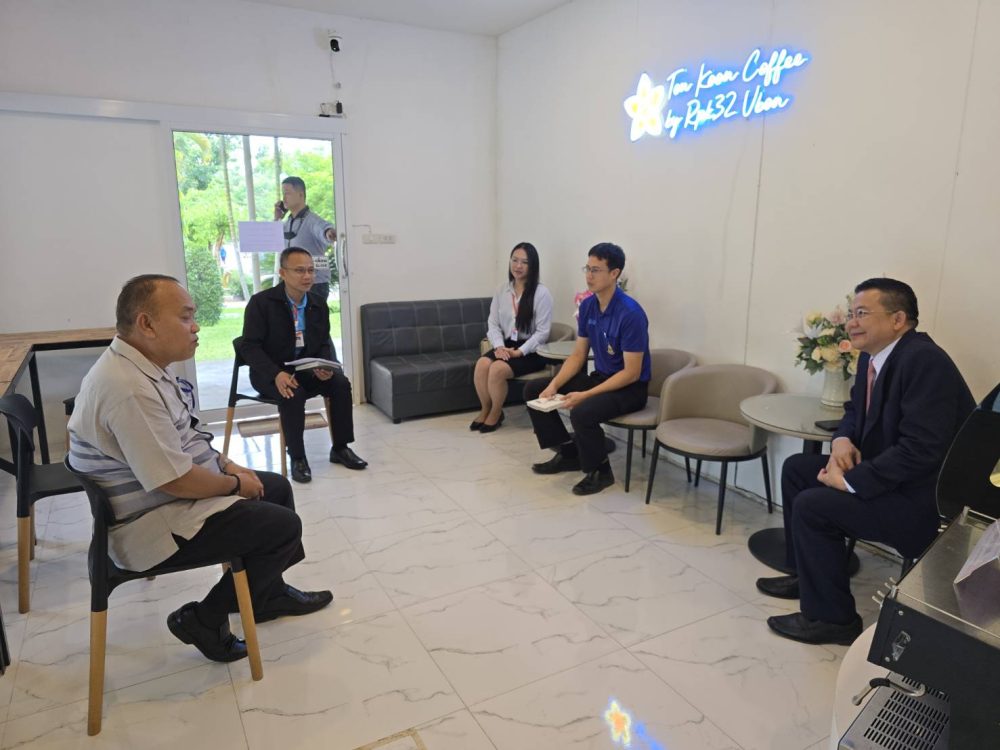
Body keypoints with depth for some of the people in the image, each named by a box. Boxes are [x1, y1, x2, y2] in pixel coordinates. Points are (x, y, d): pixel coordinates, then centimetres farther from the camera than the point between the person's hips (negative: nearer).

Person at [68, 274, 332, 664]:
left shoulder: (144, 367, 4)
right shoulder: (130, 390, -30)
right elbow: (175, 481, -29)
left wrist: (229, 464, 4)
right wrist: (235, 483, -13)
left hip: (174, 490, 11)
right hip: (157, 522, -11)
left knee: (277, 487, 18)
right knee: (284, 527, -11)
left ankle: (268, 594, 33)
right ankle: (204, 620, 5)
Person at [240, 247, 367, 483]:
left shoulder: (319, 304, 1)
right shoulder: (261, 302, -13)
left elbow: (325, 343, 6)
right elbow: (249, 346, -16)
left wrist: (325, 366, -18)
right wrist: (277, 374, -31)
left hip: (306, 369, 5)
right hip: (270, 373, -4)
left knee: (341, 383, -20)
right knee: (293, 394, -34)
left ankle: (340, 448, -6)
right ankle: (297, 457, -16)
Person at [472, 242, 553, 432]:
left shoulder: (542, 293, -9)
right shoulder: (502, 291, 8)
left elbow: (542, 332, -12)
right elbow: (493, 324, 6)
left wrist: (520, 352, -19)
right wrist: (499, 346, -13)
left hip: (532, 351, -5)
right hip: (507, 345, 5)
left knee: (498, 369, -29)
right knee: (482, 363, -25)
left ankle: (496, 414, -3)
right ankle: (485, 409, -2)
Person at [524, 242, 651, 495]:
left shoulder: (630, 313, -24)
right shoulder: (587, 306, 0)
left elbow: (631, 373, -23)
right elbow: (578, 355, 6)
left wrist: (585, 395, -26)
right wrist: (554, 385, -9)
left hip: (630, 388, -8)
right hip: (600, 377, 8)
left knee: (582, 412, -36)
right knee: (534, 389, 3)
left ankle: (600, 471, -8)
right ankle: (568, 453, 12)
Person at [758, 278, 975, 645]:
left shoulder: (924, 361, -25)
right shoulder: (872, 356, 4)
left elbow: (921, 449, -31)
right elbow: (856, 410, 19)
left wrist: (851, 481, -25)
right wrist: (843, 440, -3)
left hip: (926, 497, -10)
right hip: (889, 474, 10)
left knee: (813, 505, -19)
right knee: (797, 469, 11)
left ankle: (831, 618, 0)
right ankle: (805, 574, 23)